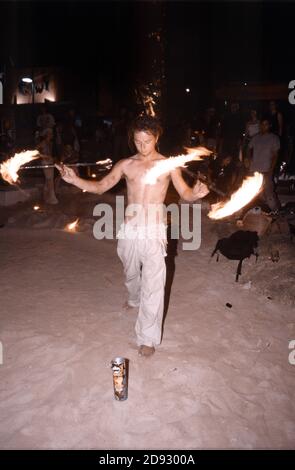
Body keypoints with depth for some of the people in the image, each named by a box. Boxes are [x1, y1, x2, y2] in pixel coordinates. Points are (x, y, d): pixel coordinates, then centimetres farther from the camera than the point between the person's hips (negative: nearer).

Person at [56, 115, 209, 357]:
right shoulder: (126, 164, 6)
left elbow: (185, 193, -3)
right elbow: (100, 186, 6)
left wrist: (196, 193, -26)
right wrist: (74, 179, -9)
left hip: (154, 229, -3)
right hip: (130, 227, 3)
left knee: (153, 282, -5)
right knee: (131, 271, 23)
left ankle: (148, 337, 4)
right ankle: (135, 300, 55)